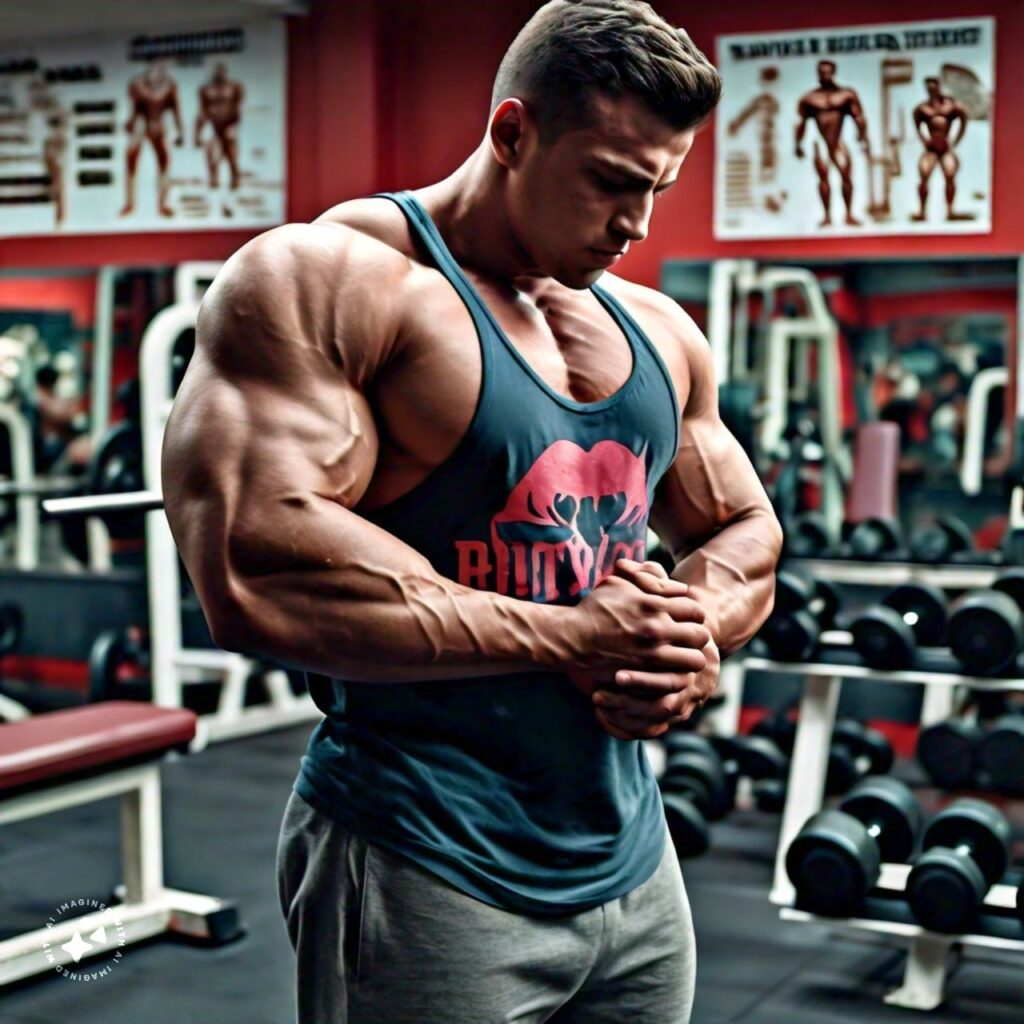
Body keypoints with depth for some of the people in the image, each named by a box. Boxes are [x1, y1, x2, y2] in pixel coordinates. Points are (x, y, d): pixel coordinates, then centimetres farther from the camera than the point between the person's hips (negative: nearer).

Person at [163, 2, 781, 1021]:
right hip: (427, 877, -7)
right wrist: (574, 636, -19)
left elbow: (746, 534, 20)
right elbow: (254, 569, -26)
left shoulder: (656, 329, 9)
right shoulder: (329, 281, -13)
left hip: (635, 866, 7)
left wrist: (693, 637, -5)